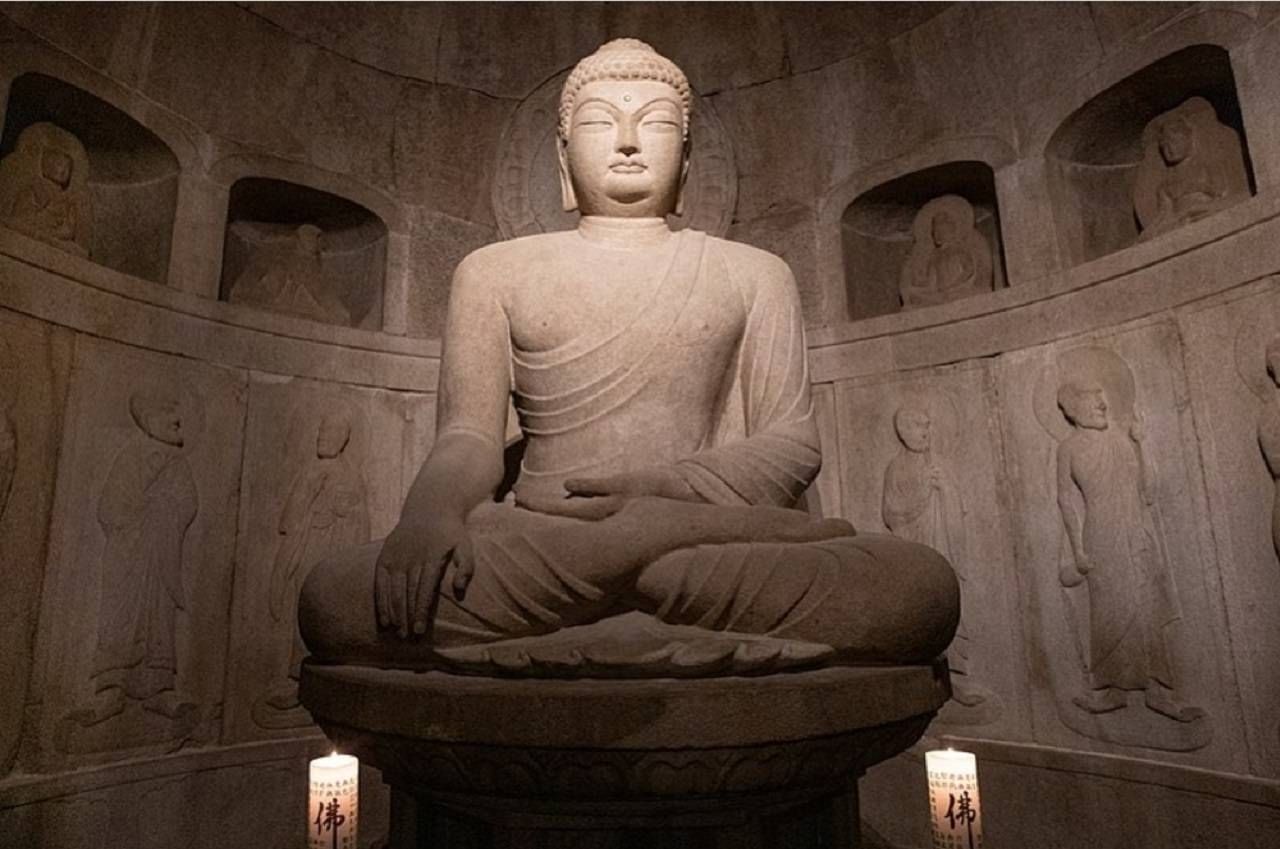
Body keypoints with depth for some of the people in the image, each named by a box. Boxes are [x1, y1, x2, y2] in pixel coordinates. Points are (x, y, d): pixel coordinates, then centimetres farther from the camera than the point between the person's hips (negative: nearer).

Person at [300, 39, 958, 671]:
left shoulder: (751, 274, 17)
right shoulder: (496, 271, 17)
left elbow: (791, 443, 8)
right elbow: (468, 435, 7)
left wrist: (673, 485, -13)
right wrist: (432, 507, -18)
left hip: (708, 550, 0)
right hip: (538, 548, 1)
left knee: (922, 586, -27)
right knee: (332, 599, -29)